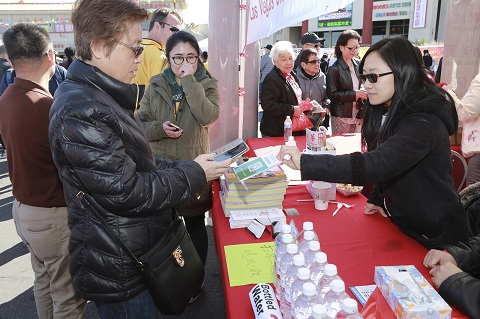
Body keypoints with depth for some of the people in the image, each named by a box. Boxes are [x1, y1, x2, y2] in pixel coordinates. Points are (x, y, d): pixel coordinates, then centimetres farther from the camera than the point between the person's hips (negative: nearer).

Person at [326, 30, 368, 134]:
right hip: (341, 117, -5)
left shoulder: (358, 64, 6)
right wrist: (355, 94, -17)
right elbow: (332, 94, -14)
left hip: (359, 114, 5)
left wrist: (363, 92, -2)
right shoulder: (334, 69, -11)